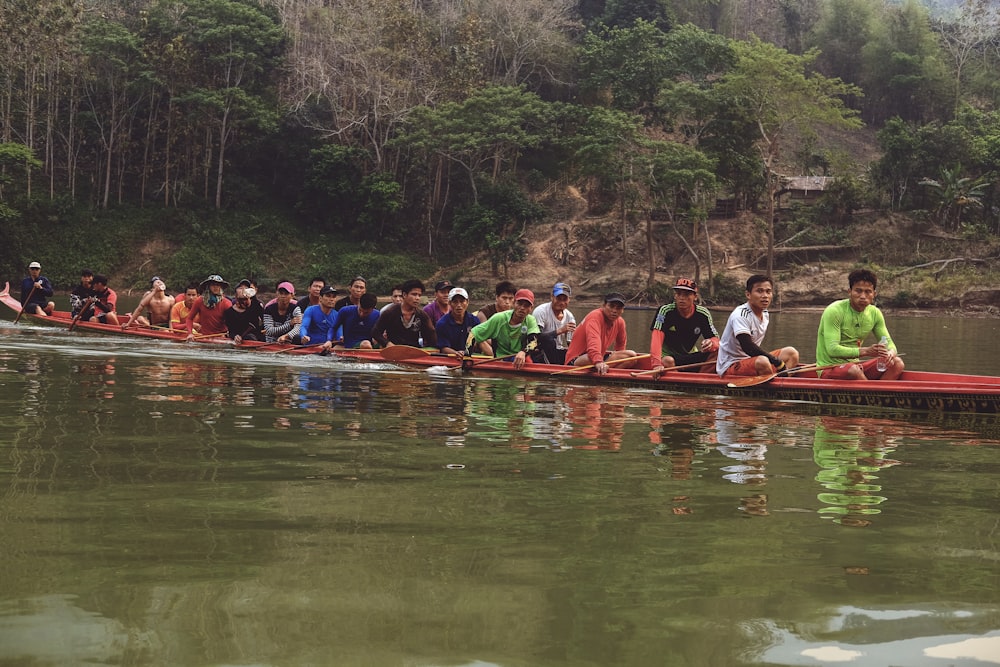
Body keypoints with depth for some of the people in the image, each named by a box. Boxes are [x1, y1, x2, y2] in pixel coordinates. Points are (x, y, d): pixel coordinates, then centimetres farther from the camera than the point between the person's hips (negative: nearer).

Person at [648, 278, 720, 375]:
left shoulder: (703, 314, -5)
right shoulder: (665, 311, -15)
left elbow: (715, 339, -4)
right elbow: (657, 338, -26)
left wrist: (711, 343, -32)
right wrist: (657, 364, -42)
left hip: (691, 358, 4)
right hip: (668, 355, -4)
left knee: (717, 352, -20)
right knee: (667, 361, -38)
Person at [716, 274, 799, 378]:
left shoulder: (765, 314, 9)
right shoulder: (741, 315, -20)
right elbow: (747, 347, -30)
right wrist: (777, 361, -28)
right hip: (729, 367, -10)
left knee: (791, 353, 4)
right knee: (762, 362, -37)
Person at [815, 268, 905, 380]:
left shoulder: (875, 313, 5)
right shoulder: (834, 311, -16)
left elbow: (889, 343, 8)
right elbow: (832, 349, -25)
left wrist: (890, 353, -19)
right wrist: (865, 351, -37)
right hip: (829, 370, -7)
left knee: (897, 363, -10)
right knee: (853, 370, -38)